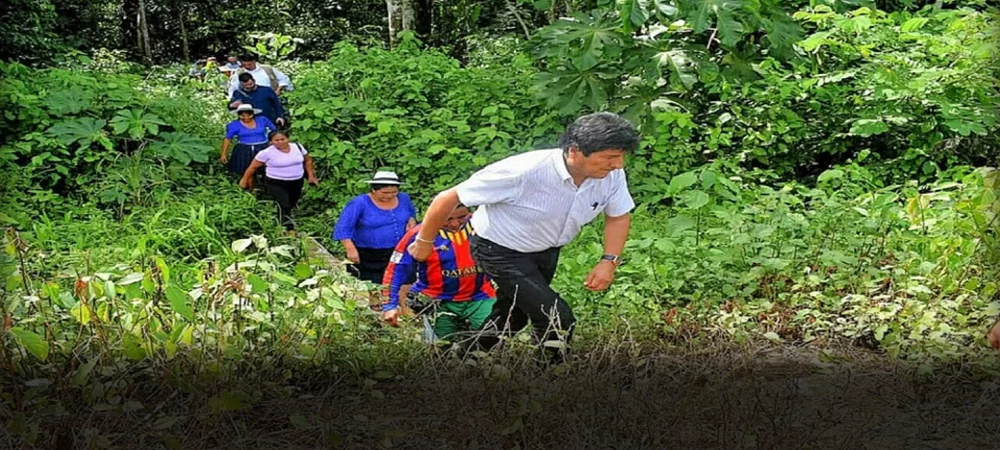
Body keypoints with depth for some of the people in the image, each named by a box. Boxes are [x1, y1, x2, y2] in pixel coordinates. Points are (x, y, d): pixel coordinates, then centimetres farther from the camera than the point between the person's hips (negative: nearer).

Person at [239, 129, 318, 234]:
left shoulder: (297, 147, -3)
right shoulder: (267, 152, -15)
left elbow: (307, 160, 12)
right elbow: (253, 166, -5)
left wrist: (310, 175, 10)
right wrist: (244, 180, 1)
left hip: (297, 182, 5)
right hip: (276, 184, -5)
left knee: (292, 204, 17)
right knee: (284, 205, -18)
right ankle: (290, 229, -16)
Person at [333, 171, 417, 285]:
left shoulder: (403, 199, 2)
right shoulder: (359, 203, -14)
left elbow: (411, 213, 22)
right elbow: (343, 228, -16)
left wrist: (412, 220, -1)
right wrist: (351, 249, -26)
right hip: (368, 258, -4)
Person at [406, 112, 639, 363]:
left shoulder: (613, 175, -22)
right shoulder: (524, 172, -37)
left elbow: (619, 216, 1)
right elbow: (448, 199, -27)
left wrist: (609, 260, -15)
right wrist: (424, 241, -12)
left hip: (547, 250, 7)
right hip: (501, 250, -6)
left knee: (513, 317, 24)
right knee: (558, 320, -15)